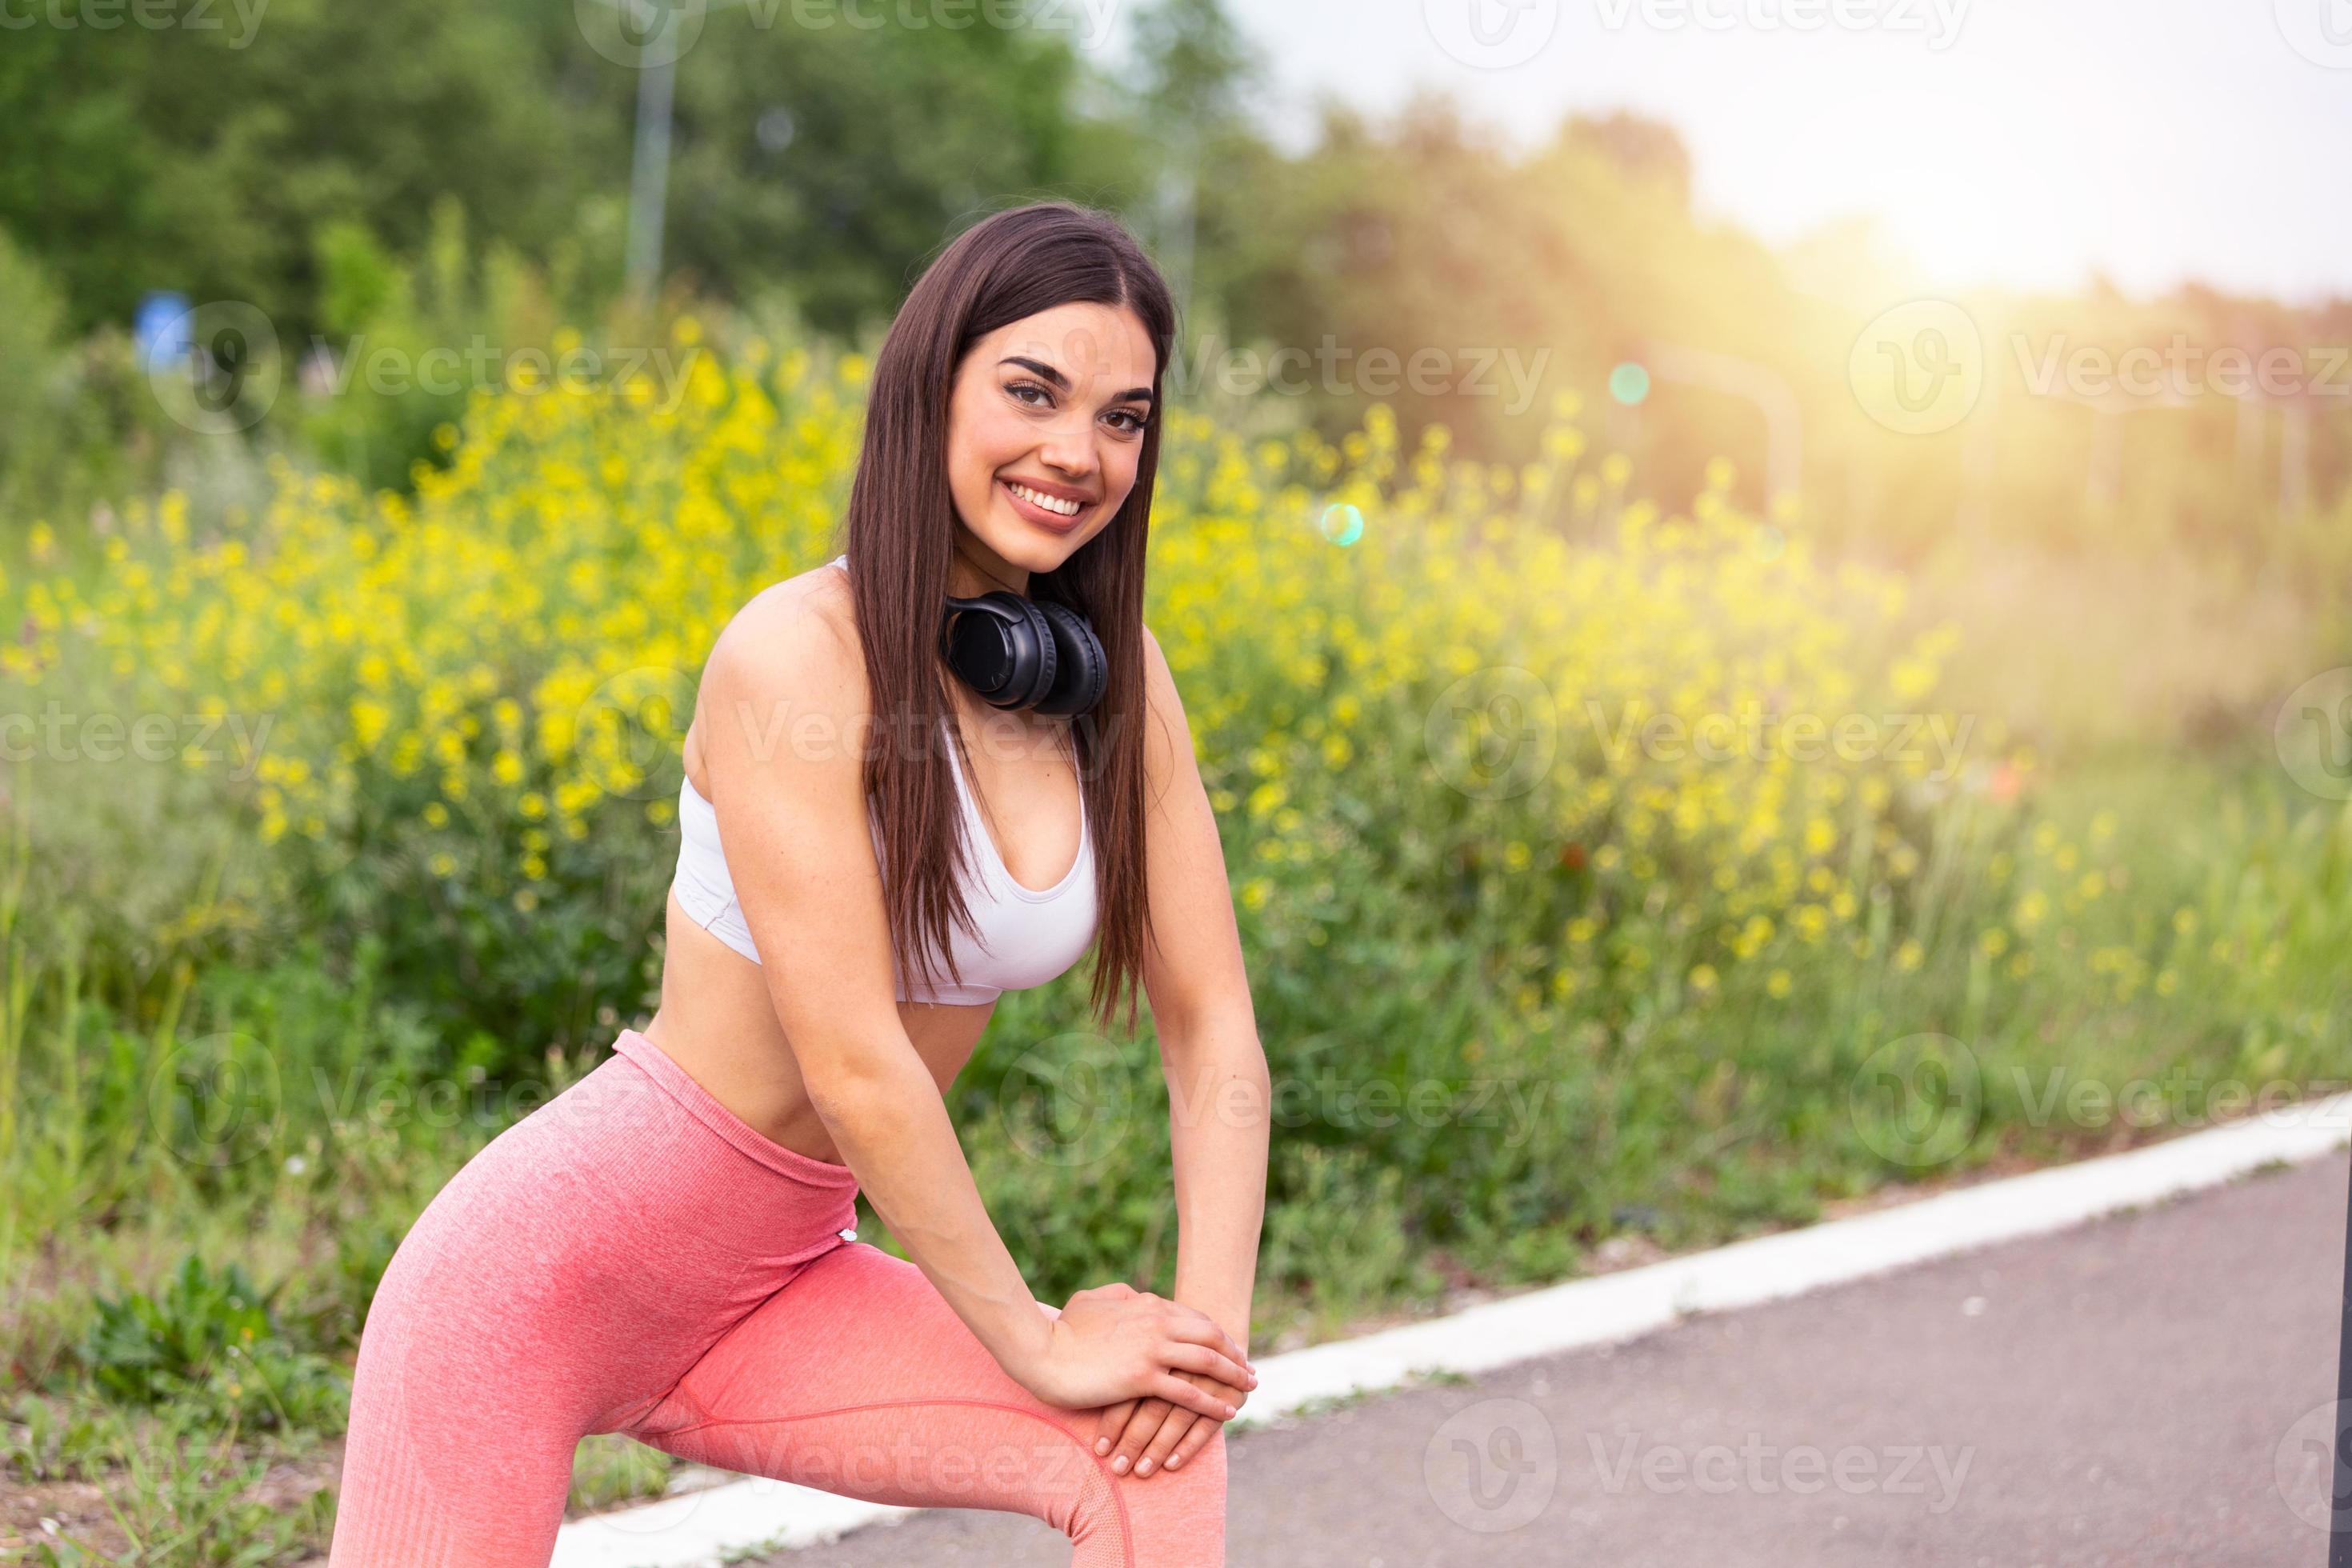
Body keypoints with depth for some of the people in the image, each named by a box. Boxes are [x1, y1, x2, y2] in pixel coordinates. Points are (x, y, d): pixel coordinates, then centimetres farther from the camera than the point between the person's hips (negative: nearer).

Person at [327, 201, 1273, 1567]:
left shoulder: (1118, 682, 0)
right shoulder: (799, 651, -20)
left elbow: (1212, 1022, 0)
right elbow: (854, 1060, -22)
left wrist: (1211, 1320, -14)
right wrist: (1034, 1339, -16)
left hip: (782, 1295, 6)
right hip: (555, 1251, -6)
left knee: (1158, 1453, -15)